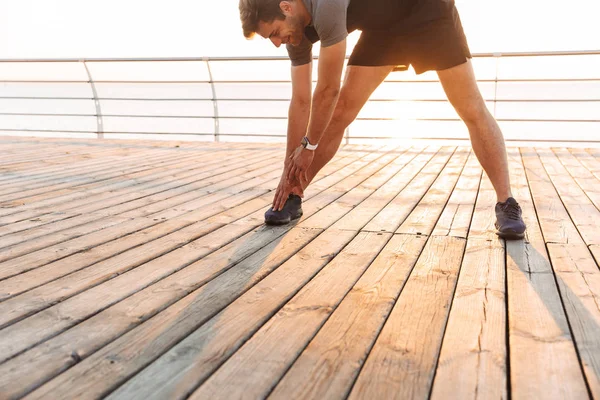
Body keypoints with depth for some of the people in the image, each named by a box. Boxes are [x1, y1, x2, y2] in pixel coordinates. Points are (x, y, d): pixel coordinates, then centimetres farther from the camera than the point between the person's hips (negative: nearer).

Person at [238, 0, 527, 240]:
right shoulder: (296, 27, -11)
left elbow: (328, 90, -30)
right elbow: (301, 100, -7)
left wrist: (308, 146, -16)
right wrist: (289, 169, -4)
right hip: (383, 25, 6)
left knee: (471, 109, -10)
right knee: (340, 111, -3)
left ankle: (507, 205, -5)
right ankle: (293, 197, 4)